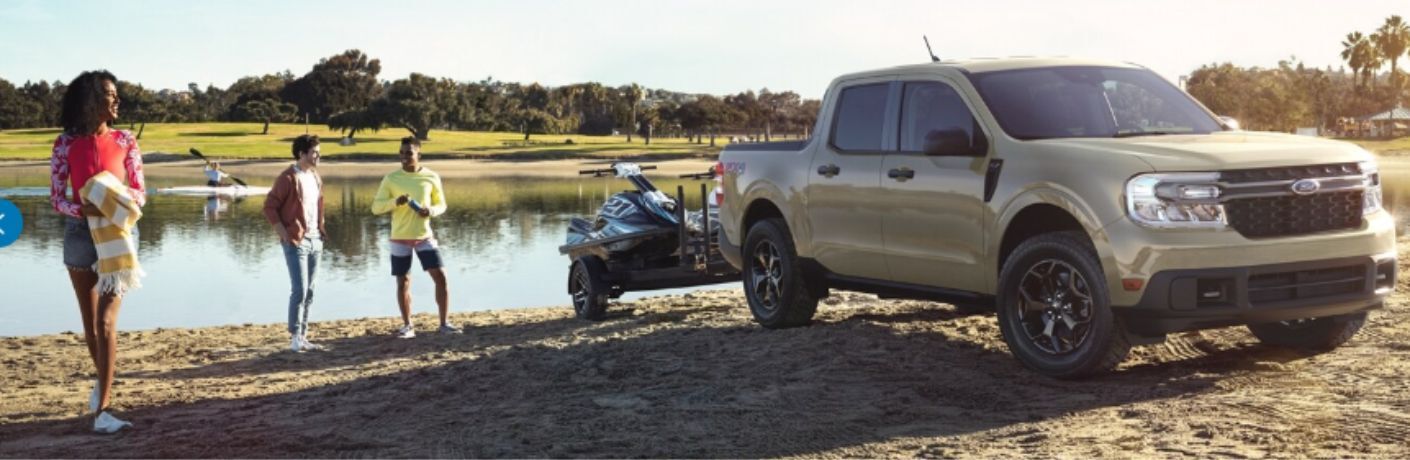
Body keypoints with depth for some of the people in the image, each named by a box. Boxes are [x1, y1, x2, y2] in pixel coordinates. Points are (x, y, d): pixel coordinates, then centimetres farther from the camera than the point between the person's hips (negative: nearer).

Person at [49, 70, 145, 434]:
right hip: (81, 233, 1)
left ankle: (102, 409, -10)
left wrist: (126, 198, -19)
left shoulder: (125, 141, 0)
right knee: (90, 321, 14)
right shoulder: (66, 143, -2)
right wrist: (83, 209, -22)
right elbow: (57, 198, -2)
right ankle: (104, 383, 38)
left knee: (106, 322, -10)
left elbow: (141, 193, 3)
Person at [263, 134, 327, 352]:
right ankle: (295, 338, -3)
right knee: (299, 290, -10)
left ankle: (303, 337, 16)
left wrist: (321, 229, 13)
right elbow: (269, 207, -11)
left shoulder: (315, 177, 12)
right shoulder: (288, 178, -11)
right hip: (296, 242, -8)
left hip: (315, 240, 8)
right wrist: (283, 233, -15)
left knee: (309, 292, 10)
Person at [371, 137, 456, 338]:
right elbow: (376, 207, -2)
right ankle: (407, 326, 18)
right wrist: (395, 201, -21)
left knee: (441, 277, -6)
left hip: (425, 237, 0)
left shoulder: (431, 177, 0)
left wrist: (431, 210, -15)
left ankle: (444, 324, 4)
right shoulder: (391, 178, -2)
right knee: (403, 283, 5)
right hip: (400, 239, 0)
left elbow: (441, 205, 8)